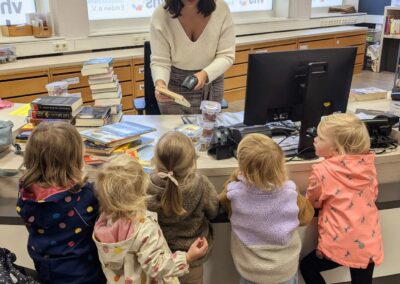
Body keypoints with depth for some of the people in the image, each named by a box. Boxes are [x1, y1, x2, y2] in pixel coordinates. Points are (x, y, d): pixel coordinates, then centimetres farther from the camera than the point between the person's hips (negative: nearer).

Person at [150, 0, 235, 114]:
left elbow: (226, 55, -13)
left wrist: (206, 74, -31)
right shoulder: (160, 15, -20)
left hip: (211, 83, 2)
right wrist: (160, 82, -38)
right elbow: (160, 62, -17)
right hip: (174, 86, -1)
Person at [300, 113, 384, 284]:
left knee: (307, 266, 22)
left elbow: (313, 202, 2)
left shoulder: (322, 171, -17)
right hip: (369, 244, 5)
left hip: (341, 246, -5)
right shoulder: (367, 164, -4)